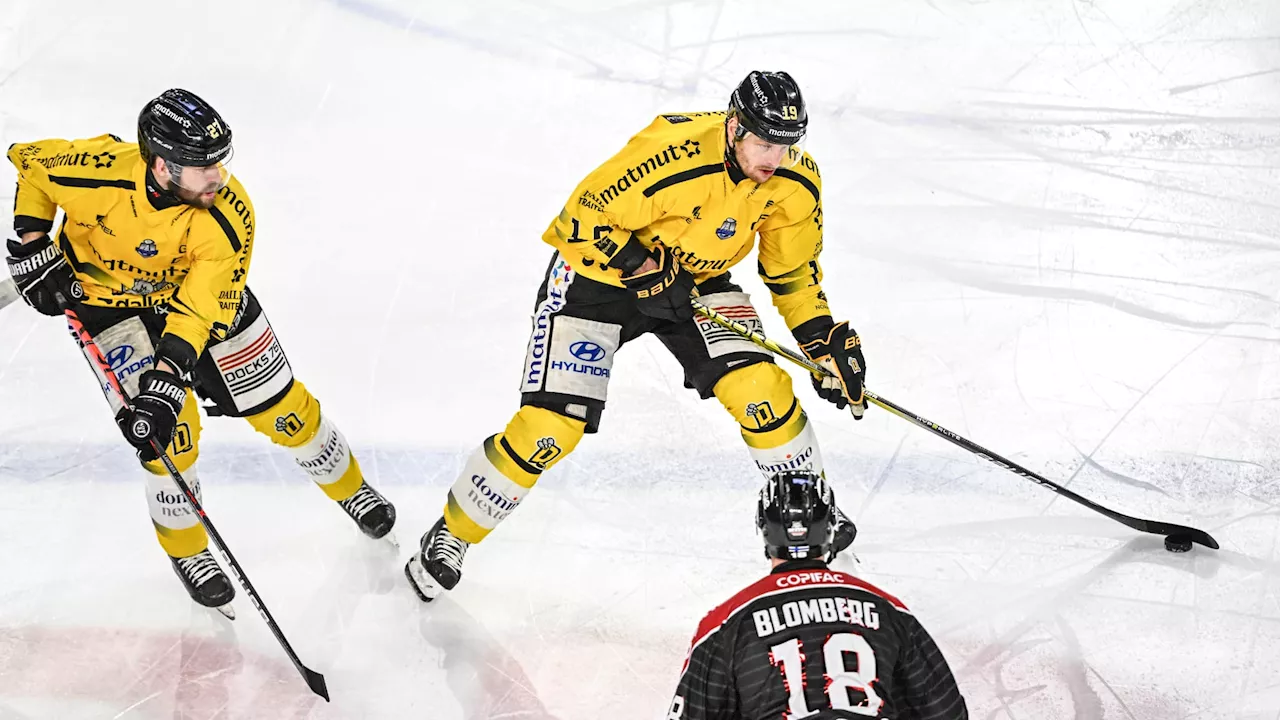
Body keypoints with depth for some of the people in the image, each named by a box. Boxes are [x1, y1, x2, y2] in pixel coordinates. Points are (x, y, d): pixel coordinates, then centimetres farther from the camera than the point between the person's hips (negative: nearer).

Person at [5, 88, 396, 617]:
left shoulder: (228, 216, -32)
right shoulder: (98, 169, -34)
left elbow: (200, 311, -32)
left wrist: (165, 380, -42)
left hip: (197, 289, 1)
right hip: (110, 300, -1)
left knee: (280, 403, 5)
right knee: (168, 431, -11)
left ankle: (347, 486, 33)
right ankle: (185, 550, 15)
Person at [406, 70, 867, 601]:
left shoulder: (795, 182, -15)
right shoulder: (670, 152, -35)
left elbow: (794, 272, 1)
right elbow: (585, 218, -25)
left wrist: (827, 340, -7)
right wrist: (643, 268, -26)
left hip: (697, 278, 5)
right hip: (598, 272, -5)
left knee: (760, 385, -15)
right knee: (549, 426, -12)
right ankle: (450, 536, 8)